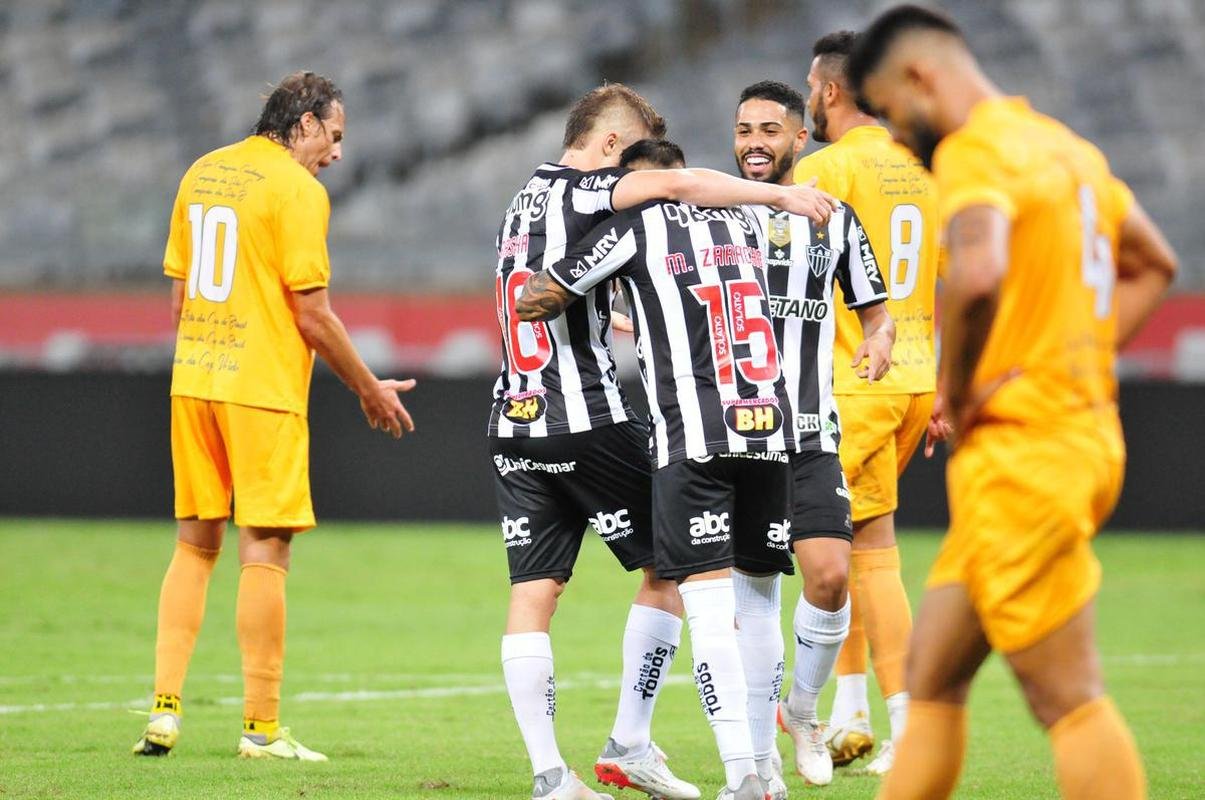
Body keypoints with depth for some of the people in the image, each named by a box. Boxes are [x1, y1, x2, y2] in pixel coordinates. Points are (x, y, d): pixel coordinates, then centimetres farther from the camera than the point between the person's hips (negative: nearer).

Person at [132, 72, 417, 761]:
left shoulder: (201, 174, 12)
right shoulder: (297, 189, -10)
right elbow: (313, 317, -12)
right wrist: (370, 389, 0)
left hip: (192, 383, 7)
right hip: (264, 391, -7)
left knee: (195, 545, 13)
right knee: (265, 550, -2)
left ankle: (166, 707, 8)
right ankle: (262, 727, -1)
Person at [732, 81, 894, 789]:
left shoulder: (834, 217, 8)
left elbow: (875, 310, 14)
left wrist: (879, 341, -7)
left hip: (811, 435, 1)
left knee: (829, 577, -15)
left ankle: (803, 707, 11)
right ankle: (761, 759, 9)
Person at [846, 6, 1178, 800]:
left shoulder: (976, 150, -13)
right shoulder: (1064, 146, 16)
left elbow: (977, 274, -34)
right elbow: (1154, 266, 29)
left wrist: (955, 392, -18)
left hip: (1020, 456, -9)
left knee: (1068, 701, -7)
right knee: (932, 675, 14)